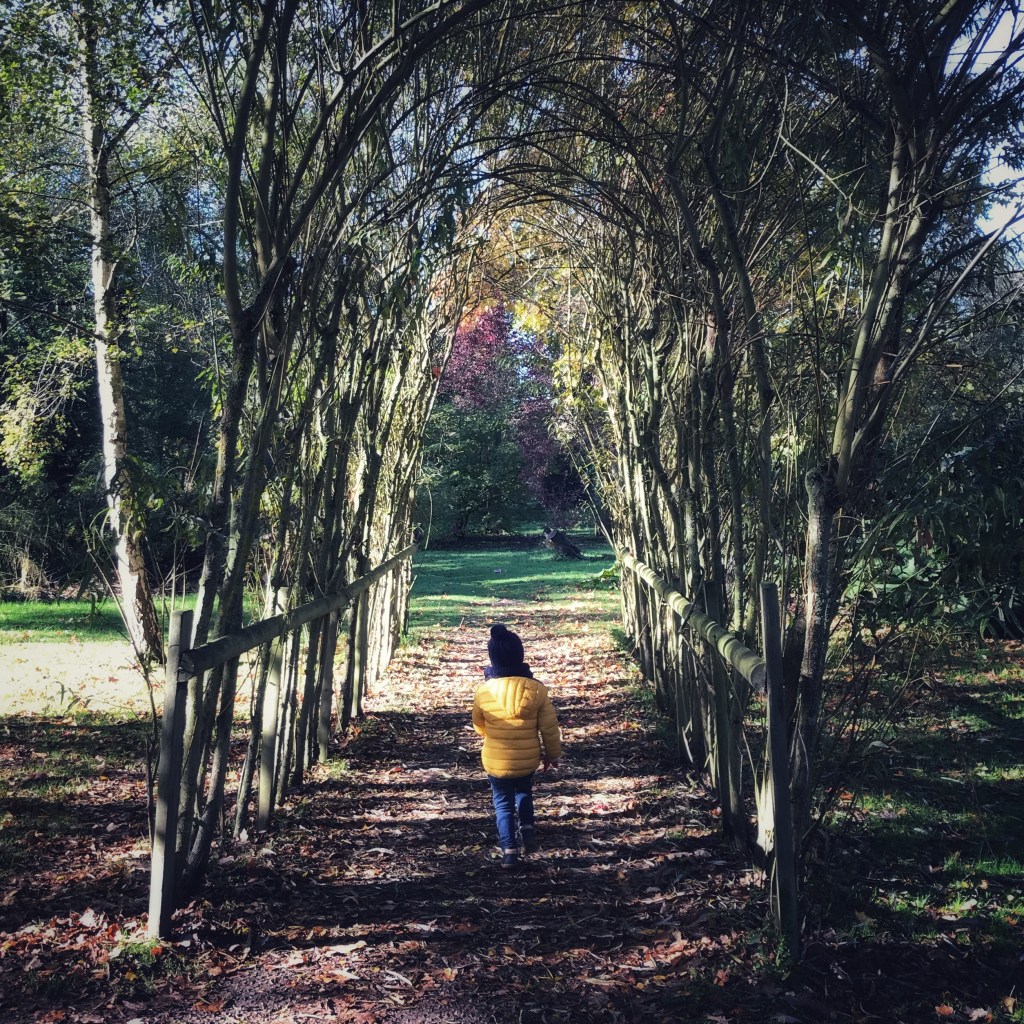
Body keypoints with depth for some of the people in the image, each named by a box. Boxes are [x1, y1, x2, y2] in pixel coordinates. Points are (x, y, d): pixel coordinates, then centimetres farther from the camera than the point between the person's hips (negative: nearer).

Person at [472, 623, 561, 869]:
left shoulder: (484, 691, -15)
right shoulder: (536, 689, -15)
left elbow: (479, 726, 3)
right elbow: (549, 727, -6)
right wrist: (552, 754, 11)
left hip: (496, 761, -1)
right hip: (528, 760, 1)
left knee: (503, 803, 17)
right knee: (523, 791, 29)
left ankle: (509, 850, 10)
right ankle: (527, 826, 9)